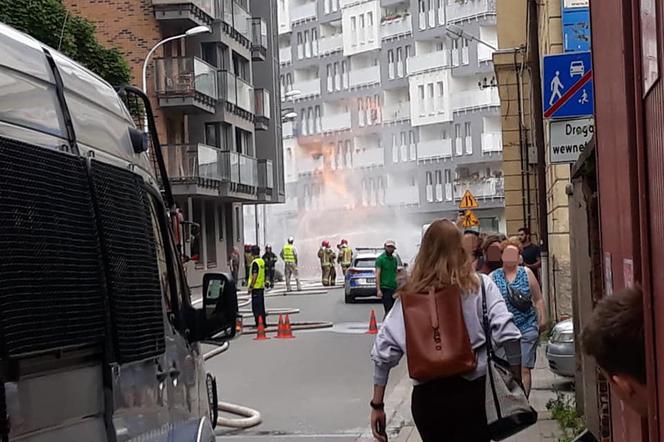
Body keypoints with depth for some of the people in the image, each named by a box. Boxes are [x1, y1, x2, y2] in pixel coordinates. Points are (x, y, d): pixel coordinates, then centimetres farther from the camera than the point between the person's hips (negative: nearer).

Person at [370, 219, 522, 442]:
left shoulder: (410, 295, 3)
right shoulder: (480, 285, -1)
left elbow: (384, 351, -1)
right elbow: (508, 336, -10)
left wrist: (377, 405, 3)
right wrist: (517, 382, 0)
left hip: (427, 396, 2)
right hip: (472, 391, -2)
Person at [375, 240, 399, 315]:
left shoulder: (394, 259, 15)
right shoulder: (380, 258, -3)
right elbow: (377, 274, -9)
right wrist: (378, 290, -17)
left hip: (394, 288, 6)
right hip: (385, 288, -6)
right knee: (388, 310, -11)